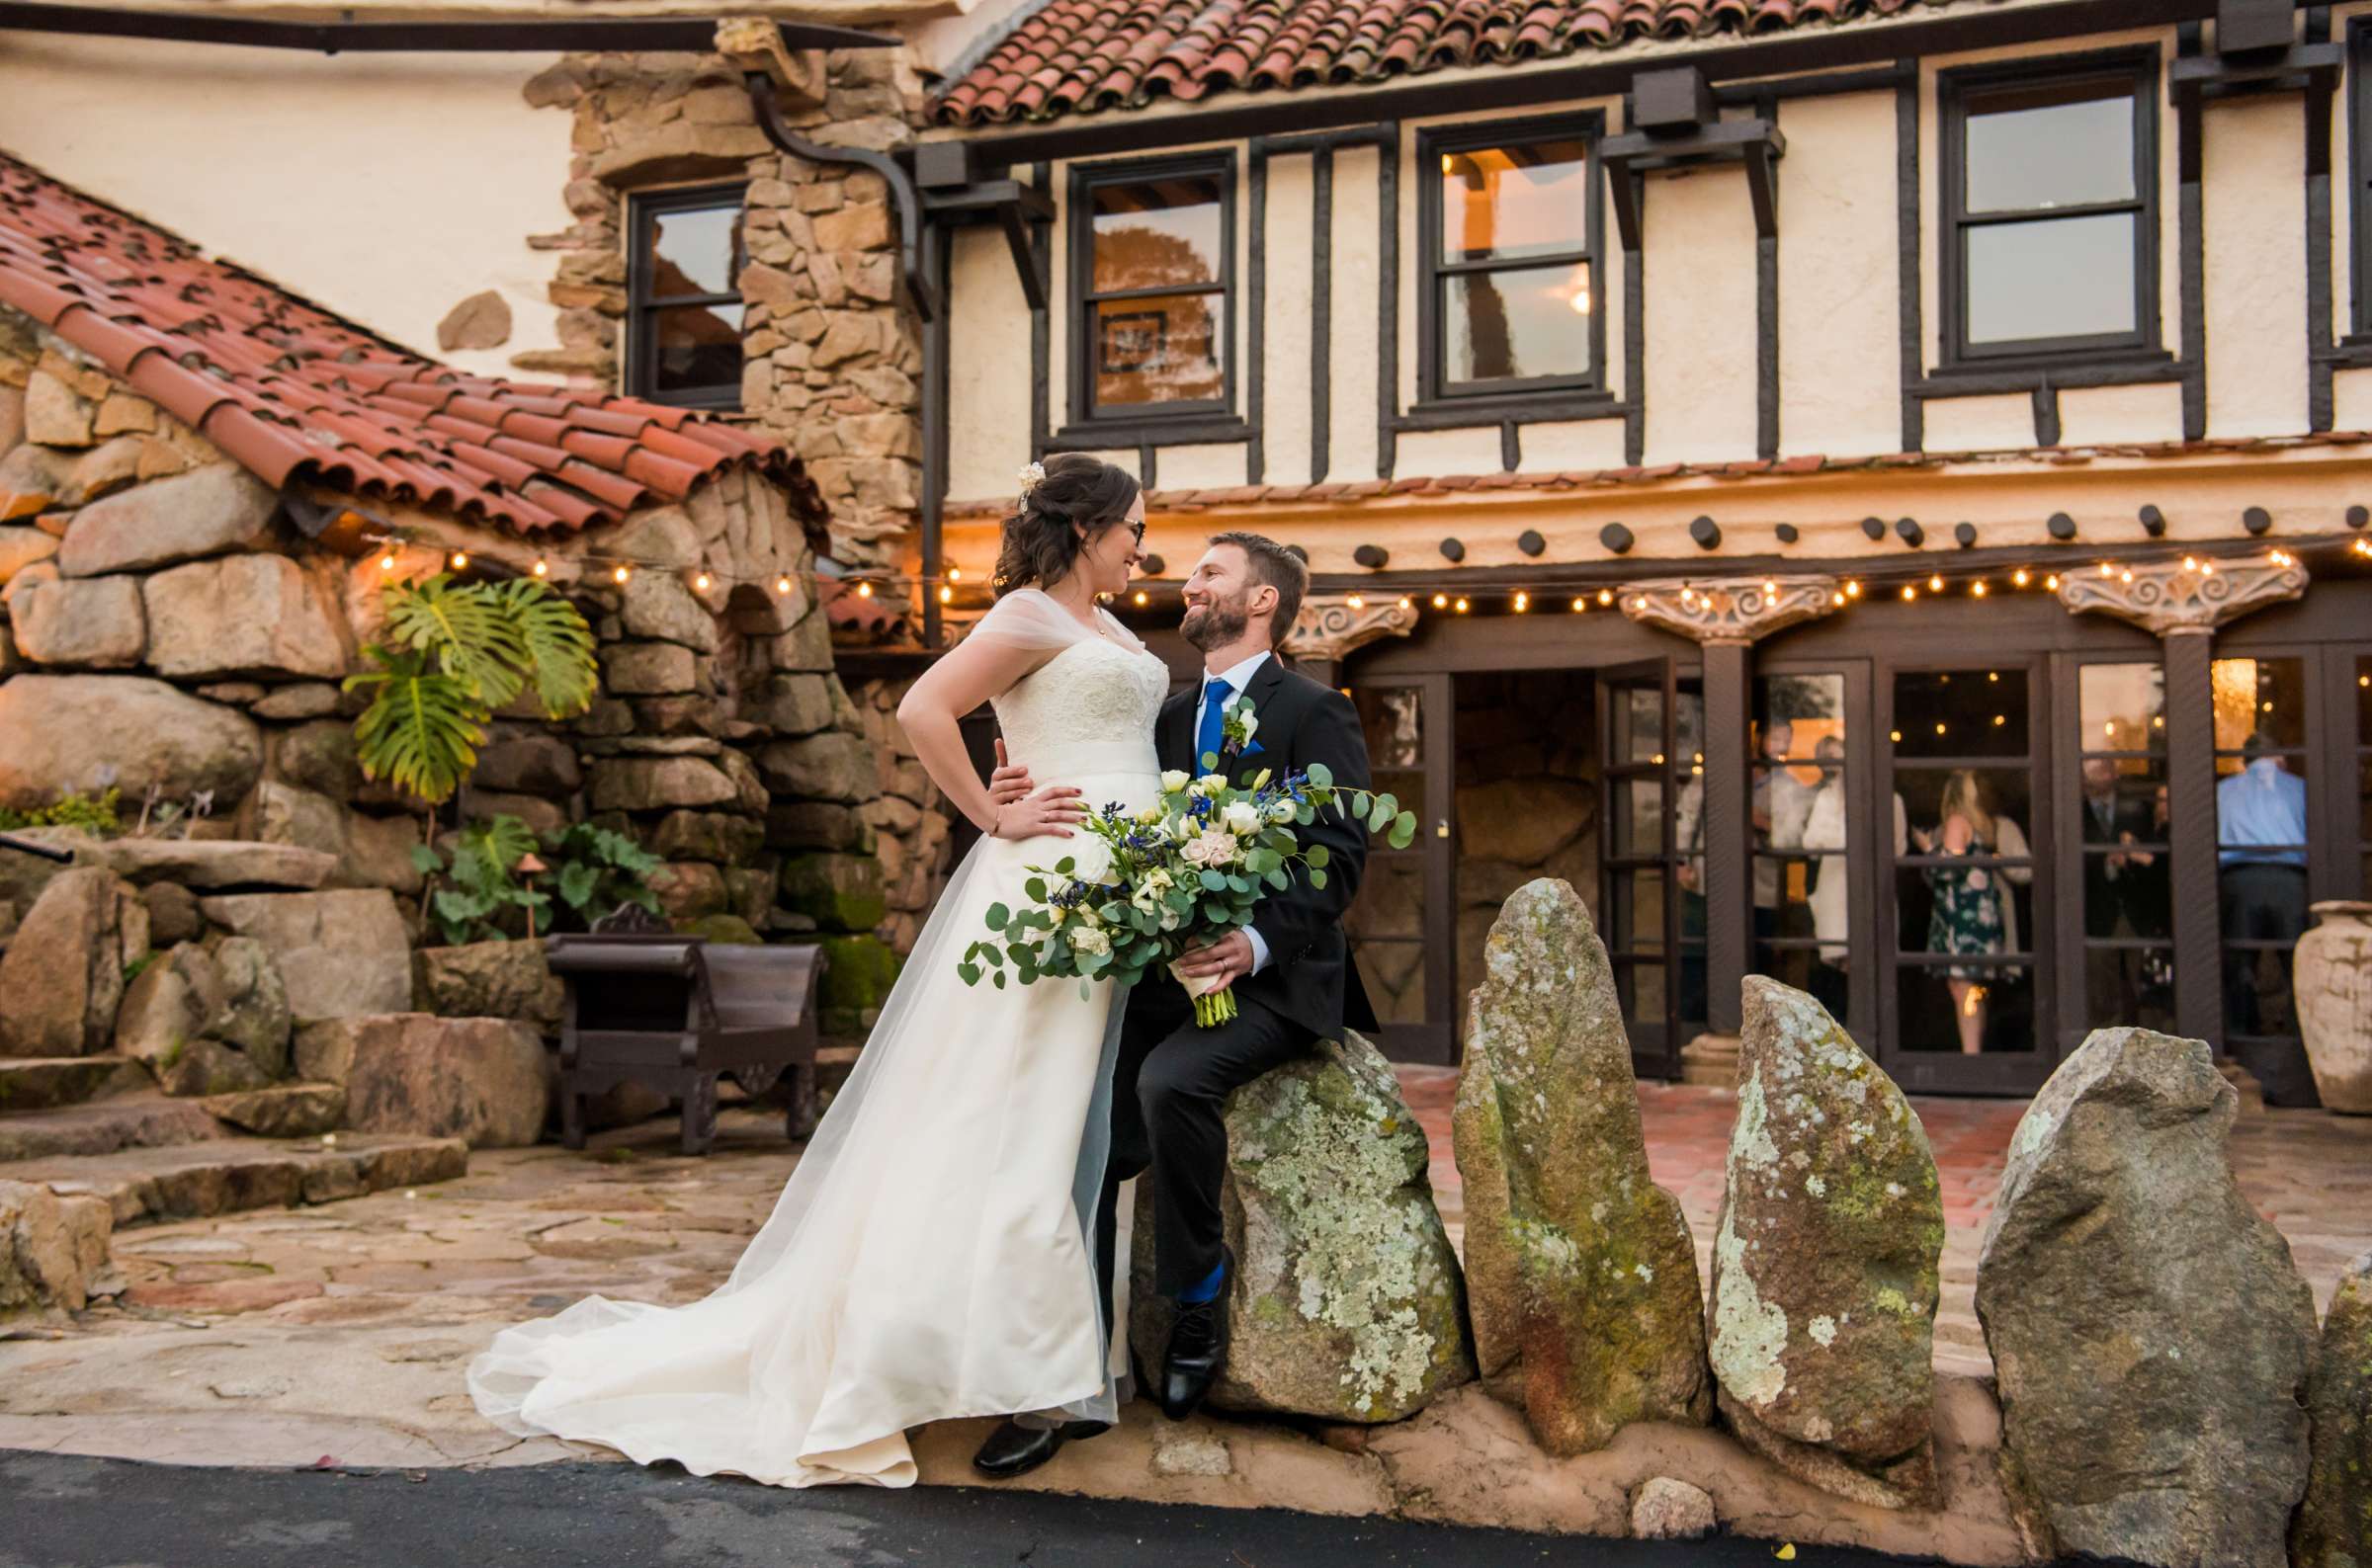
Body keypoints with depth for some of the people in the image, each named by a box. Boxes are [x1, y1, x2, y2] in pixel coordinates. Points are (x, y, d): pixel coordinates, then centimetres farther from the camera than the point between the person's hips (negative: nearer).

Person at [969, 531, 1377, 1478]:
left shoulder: (1314, 713, -1)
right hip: (1175, 971, 6)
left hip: (1276, 976, -5)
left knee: (1172, 1078, -34)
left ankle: (1199, 1295, -11)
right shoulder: (1170, 717, 19)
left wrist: (1257, 942, -27)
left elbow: (1339, 857, -11)